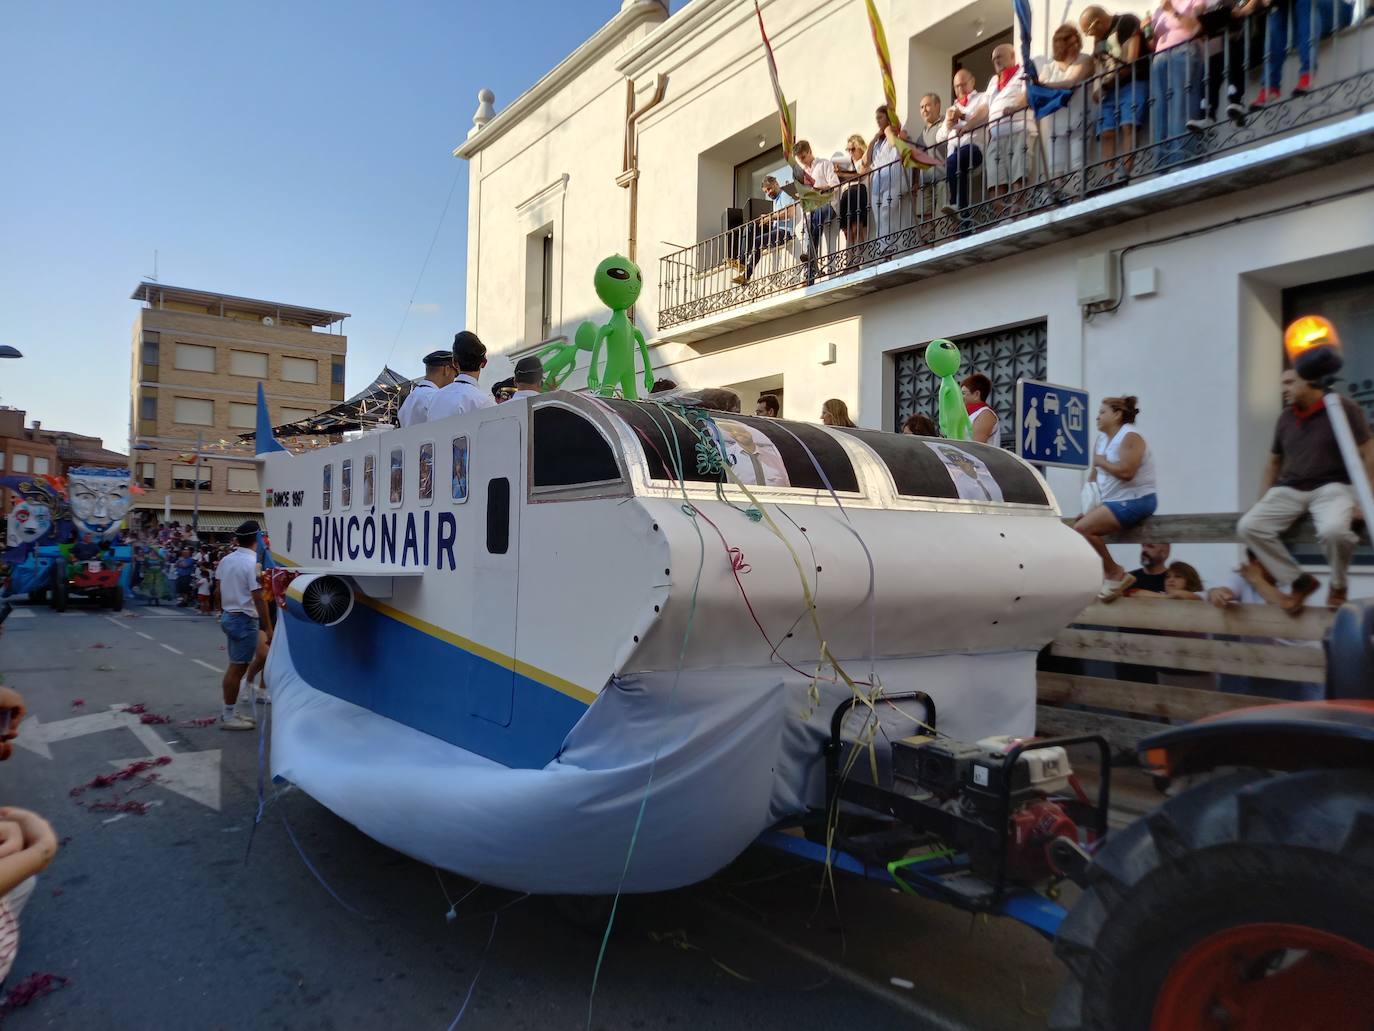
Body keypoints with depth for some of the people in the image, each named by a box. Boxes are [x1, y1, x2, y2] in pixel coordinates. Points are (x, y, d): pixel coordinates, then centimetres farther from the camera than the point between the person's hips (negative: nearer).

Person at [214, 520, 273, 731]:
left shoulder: (226, 560, 7)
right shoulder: (253, 563, -18)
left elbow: (219, 590, 15)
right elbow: (258, 599, -21)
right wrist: (269, 629, -18)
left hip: (229, 616, 9)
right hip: (245, 619, -9)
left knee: (236, 666, 17)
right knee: (237, 668, -2)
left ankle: (231, 712, 24)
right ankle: (228, 717, 4)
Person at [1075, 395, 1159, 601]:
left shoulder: (1130, 437, -12)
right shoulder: (1102, 438, 14)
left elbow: (1126, 471, -28)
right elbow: (1095, 475, 14)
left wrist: (1101, 461, -12)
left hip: (1134, 501, -10)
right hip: (1112, 500, 10)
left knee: (1082, 528, -22)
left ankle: (1115, 573, -9)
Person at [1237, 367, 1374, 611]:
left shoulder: (1343, 408, -4)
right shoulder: (1286, 418, 11)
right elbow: (1273, 465, 20)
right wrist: (1262, 505, 10)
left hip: (1332, 487, -5)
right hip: (1290, 489, 5)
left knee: (1333, 530, -37)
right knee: (1248, 526, -21)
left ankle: (1338, 586, -4)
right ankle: (1297, 581, -4)